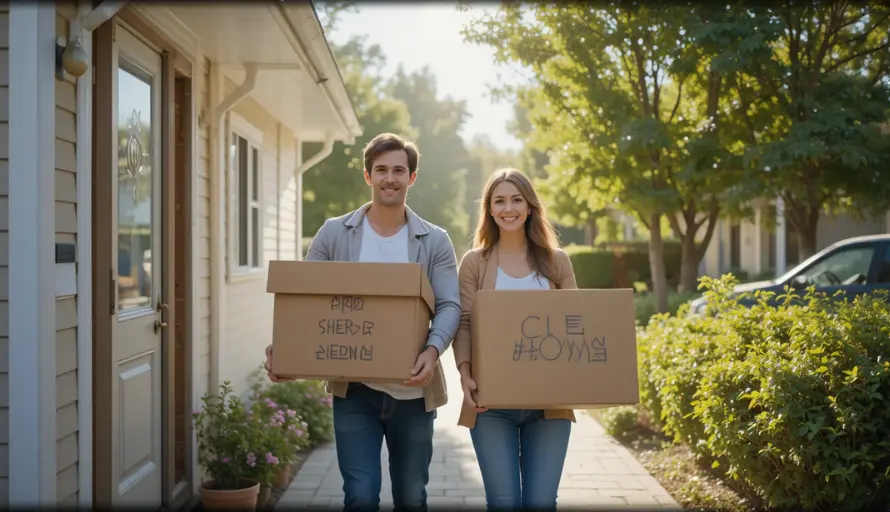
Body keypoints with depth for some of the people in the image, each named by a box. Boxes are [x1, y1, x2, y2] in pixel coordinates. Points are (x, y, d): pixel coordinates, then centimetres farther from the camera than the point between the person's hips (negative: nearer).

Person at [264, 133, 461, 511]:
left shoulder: (435, 241, 2)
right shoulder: (333, 234, 2)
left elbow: (449, 305, -6)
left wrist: (433, 350, -27)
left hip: (413, 391, 1)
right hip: (354, 390, -1)